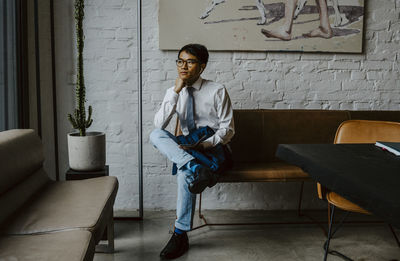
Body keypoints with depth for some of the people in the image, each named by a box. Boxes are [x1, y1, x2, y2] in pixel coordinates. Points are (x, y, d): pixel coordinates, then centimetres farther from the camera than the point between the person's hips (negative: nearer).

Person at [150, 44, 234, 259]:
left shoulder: (217, 91, -2)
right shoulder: (174, 93, 9)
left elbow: (228, 130, -4)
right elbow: (159, 124, -7)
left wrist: (204, 144, -21)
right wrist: (176, 91, -14)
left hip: (213, 147, -4)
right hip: (187, 147, 4)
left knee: (185, 173, -34)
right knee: (155, 135, -25)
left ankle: (180, 235, -23)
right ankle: (196, 167, -43)